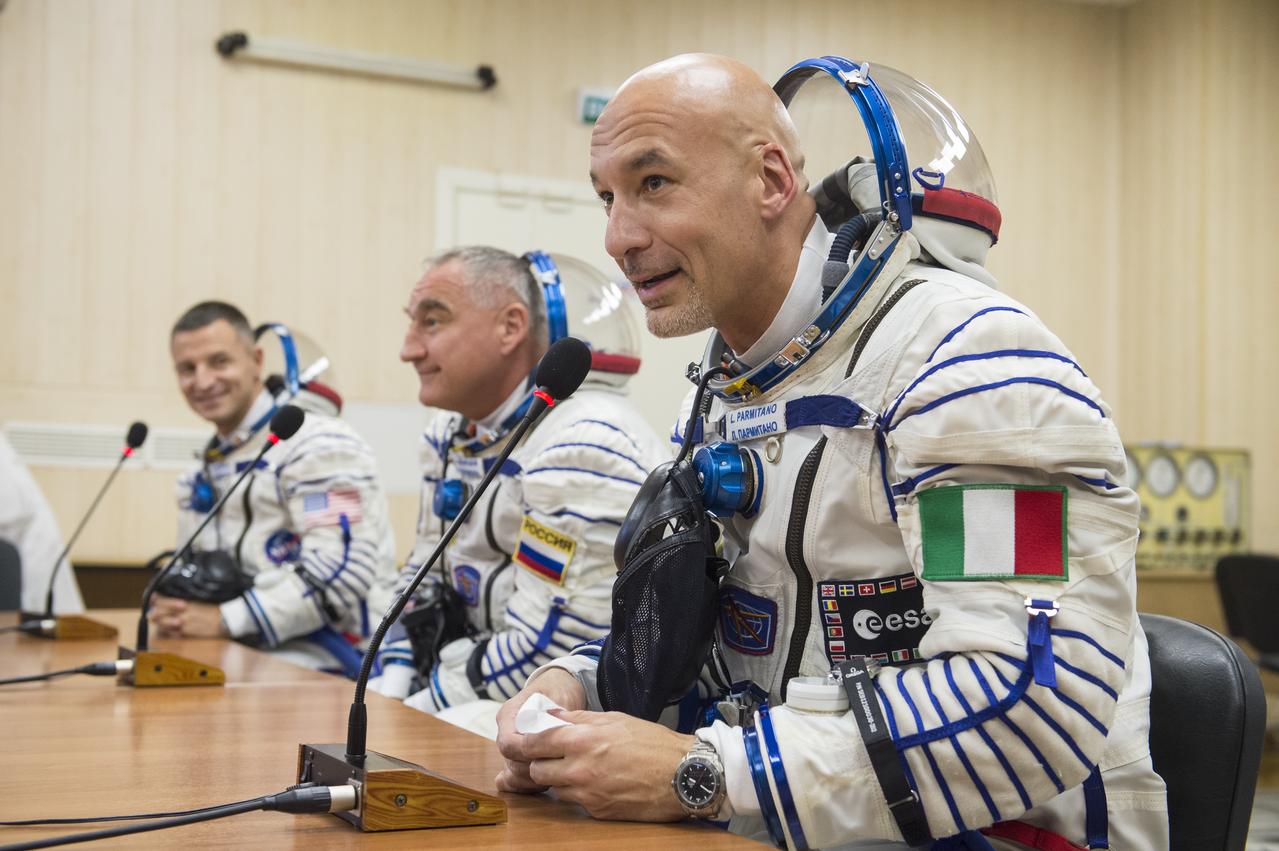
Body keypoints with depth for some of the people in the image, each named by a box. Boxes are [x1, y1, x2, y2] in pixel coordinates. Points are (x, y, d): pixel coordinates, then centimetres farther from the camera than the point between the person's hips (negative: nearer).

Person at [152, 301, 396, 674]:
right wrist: (173, 609, -1)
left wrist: (226, 619, -16)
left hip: (319, 669, -8)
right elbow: (193, 570, 24)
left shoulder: (318, 444, -10)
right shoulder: (201, 474, 20)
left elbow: (341, 570, -19)